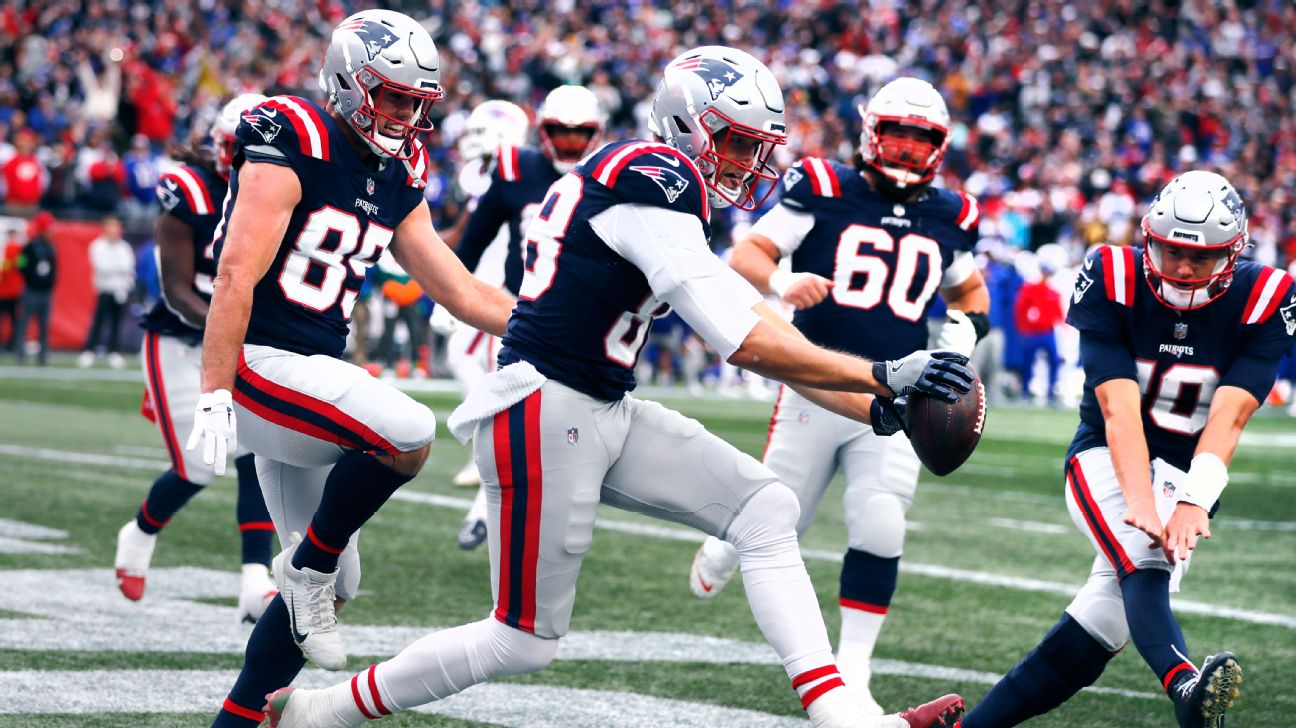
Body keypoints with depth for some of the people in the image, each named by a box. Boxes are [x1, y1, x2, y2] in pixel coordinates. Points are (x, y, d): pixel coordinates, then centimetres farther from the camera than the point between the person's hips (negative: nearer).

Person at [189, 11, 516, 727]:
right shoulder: (292, 147, -12)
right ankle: (309, 563, -7)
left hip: (314, 374, 9)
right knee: (408, 433, -29)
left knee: (330, 583, 10)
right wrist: (214, 394, -24)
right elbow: (236, 277, -18)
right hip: (259, 365, -9)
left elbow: (464, 294, 15)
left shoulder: (399, 181, 13)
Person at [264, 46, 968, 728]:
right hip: (544, 414, -10)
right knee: (523, 640, 1)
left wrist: (875, 405, 11)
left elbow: (751, 318, 16)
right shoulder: (654, 179, -15)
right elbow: (745, 342, -20)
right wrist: (882, 376, -18)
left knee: (765, 507, 0)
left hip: (606, 414, 10)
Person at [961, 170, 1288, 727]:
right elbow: (1118, 407, -22)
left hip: (1186, 474, 2)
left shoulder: (1263, 301, -10)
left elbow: (1229, 417, -21)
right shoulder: (1113, 281, -13)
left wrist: (1194, 503, -36)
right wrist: (1138, 501, -37)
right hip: (1107, 459, -2)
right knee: (1146, 566, -32)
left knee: (1101, 625, -9)